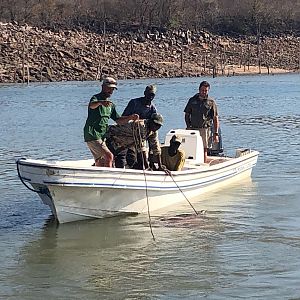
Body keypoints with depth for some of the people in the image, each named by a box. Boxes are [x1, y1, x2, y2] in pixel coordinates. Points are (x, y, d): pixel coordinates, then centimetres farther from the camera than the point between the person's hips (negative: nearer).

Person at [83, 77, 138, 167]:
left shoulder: (110, 105, 18)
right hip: (92, 135, -9)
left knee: (100, 164, 11)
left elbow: (118, 120, 19)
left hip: (101, 136, 9)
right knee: (109, 156, -21)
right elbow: (92, 105, -34)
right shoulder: (96, 98, -9)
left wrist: (130, 117, 1)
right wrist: (100, 102, -57)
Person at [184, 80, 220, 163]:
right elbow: (187, 115, 15)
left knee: (204, 150, -5)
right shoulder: (192, 100, 12)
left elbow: (215, 119, 4)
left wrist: (216, 133, -4)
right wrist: (188, 126, -1)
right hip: (193, 128, 2)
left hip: (205, 129, -2)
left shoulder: (211, 102, 6)